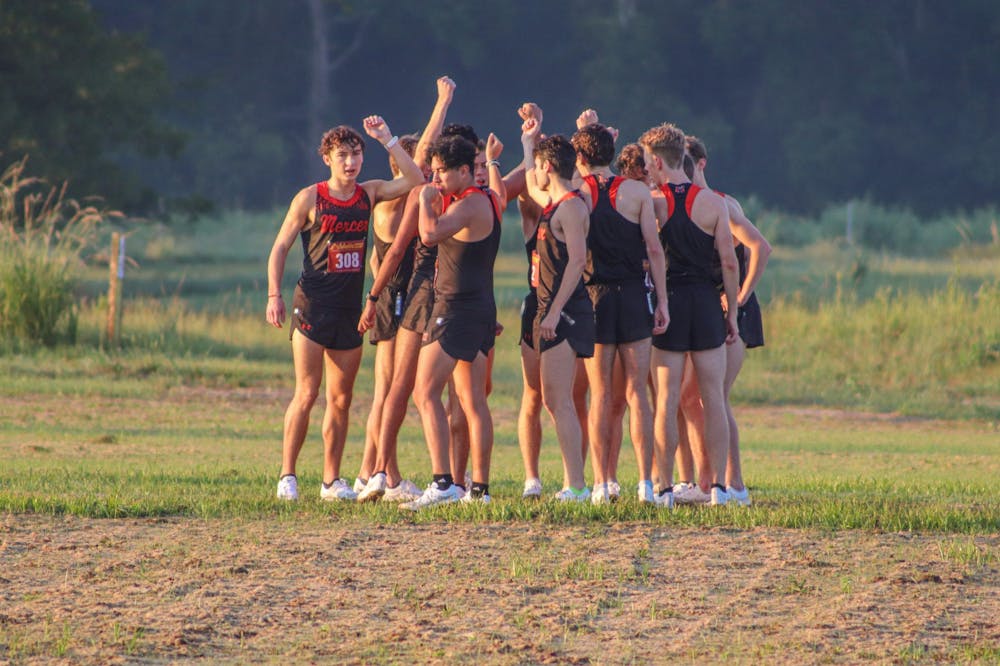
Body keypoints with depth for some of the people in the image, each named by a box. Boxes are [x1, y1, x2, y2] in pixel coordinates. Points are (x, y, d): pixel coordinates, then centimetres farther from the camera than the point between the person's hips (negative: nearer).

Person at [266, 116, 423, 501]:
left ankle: (332, 481, 11)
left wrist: (386, 139, -4)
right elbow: (280, 247, 2)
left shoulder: (368, 194, 9)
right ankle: (287, 476, -4)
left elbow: (414, 181, 0)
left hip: (350, 309, 4)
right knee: (306, 394, -9)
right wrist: (274, 295, -6)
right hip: (313, 306, -4)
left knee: (341, 399, 6)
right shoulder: (310, 198, -1)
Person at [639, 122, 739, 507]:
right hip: (705, 302, 1)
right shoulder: (712, 202, 0)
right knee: (713, 398, 5)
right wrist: (731, 312, 5)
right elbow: (728, 261, -1)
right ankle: (718, 486, 3)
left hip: (666, 301, -1)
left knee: (667, 400, 2)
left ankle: (665, 487, 0)